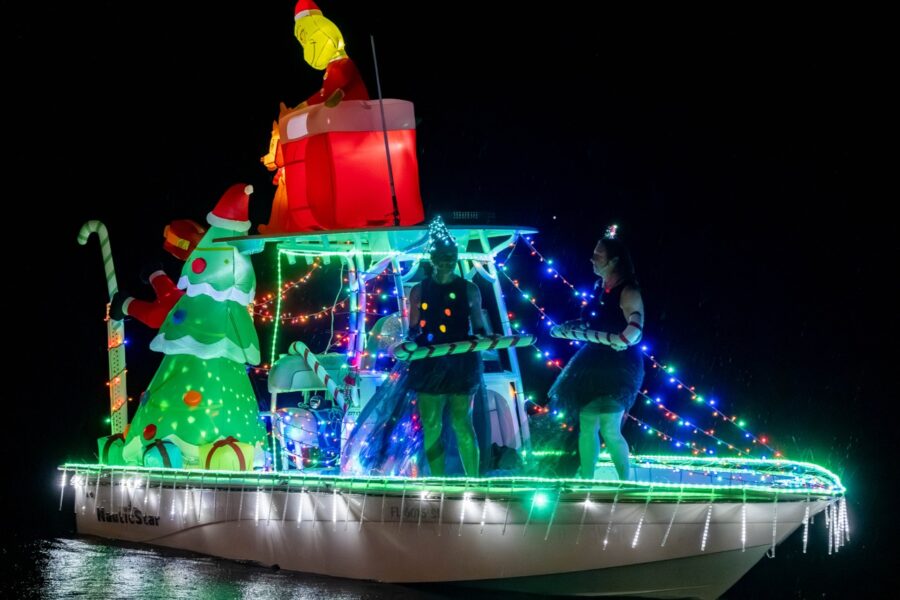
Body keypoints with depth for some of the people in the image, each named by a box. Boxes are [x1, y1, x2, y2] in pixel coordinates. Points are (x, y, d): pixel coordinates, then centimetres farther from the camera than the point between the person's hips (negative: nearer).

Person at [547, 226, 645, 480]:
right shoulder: (600, 287, 11)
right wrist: (574, 326, 7)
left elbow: (633, 332, -23)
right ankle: (585, 483, 17)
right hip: (595, 362, 9)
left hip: (617, 365, -9)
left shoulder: (628, 292, -14)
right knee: (586, 425, 9)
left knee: (609, 429, -9)